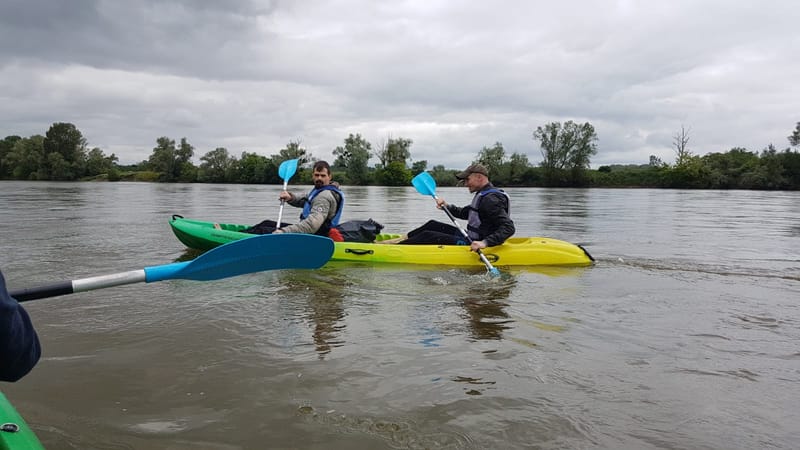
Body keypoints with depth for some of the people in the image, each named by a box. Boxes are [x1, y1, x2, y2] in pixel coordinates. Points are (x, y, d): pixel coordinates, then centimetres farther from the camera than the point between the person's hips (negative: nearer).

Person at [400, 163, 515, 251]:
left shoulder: (490, 199, -22)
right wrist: (446, 206, 7)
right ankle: (403, 238, 24)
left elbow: (509, 228, -30)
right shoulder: (482, 195, 12)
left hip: (472, 245, -11)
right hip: (469, 237, 11)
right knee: (433, 225, 18)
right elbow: (463, 213, 24)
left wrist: (485, 243, -39)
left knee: (427, 236, -8)